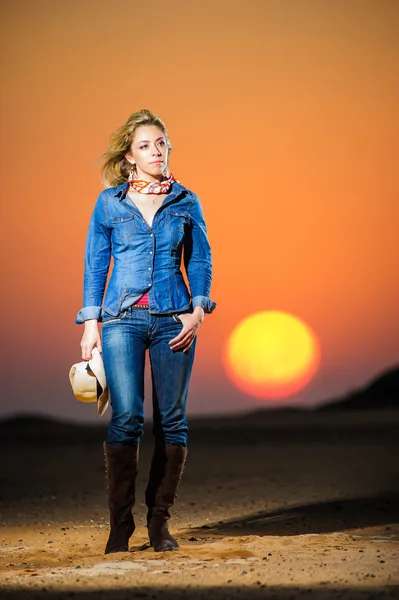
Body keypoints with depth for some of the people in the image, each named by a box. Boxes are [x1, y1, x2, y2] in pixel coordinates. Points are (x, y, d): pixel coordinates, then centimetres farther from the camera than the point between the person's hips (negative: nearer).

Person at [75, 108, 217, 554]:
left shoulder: (186, 202, 9)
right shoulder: (109, 202, 7)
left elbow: (200, 261, 10)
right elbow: (95, 264, 9)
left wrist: (198, 310, -4)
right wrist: (91, 324, 3)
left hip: (174, 320, 2)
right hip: (123, 319, -1)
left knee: (172, 421, 1)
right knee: (126, 417, -13)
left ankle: (160, 521, 11)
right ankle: (120, 523, -4)